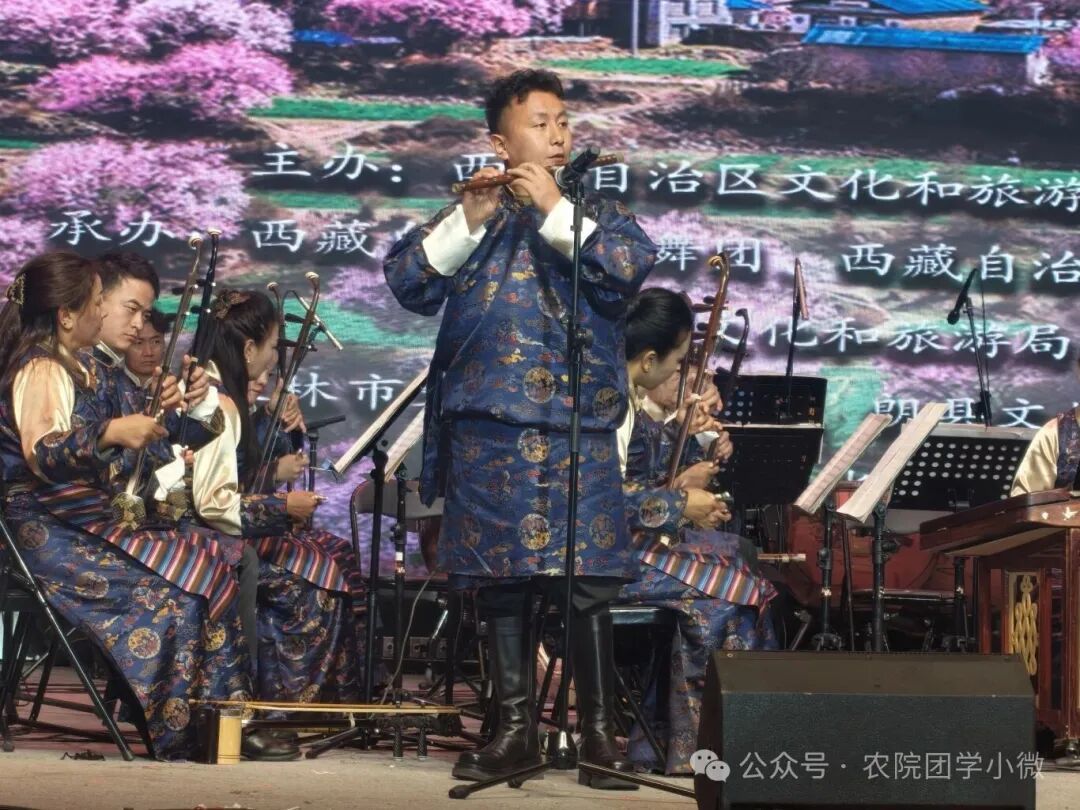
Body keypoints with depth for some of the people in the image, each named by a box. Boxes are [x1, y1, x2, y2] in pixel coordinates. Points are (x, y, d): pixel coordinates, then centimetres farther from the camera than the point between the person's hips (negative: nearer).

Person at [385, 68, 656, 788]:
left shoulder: (597, 212, 11)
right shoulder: (467, 216, 11)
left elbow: (631, 267, -9)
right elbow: (407, 282, -1)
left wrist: (553, 209, -10)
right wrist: (469, 221, -11)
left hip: (578, 426, -1)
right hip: (488, 426, 1)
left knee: (587, 580, -4)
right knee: (502, 580, 5)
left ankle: (600, 728, 6)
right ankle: (516, 728, 14)